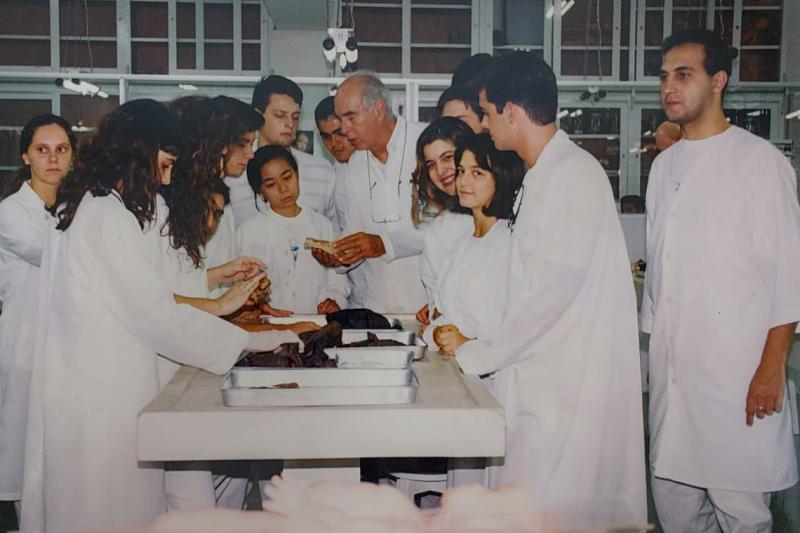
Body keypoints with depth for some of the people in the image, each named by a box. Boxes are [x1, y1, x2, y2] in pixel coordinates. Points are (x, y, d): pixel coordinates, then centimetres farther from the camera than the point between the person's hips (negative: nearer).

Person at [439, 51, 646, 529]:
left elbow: (555, 287, -20)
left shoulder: (575, 175, -14)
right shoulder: (540, 177, 17)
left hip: (573, 384, -9)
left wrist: (476, 353, -12)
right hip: (544, 377, 9)